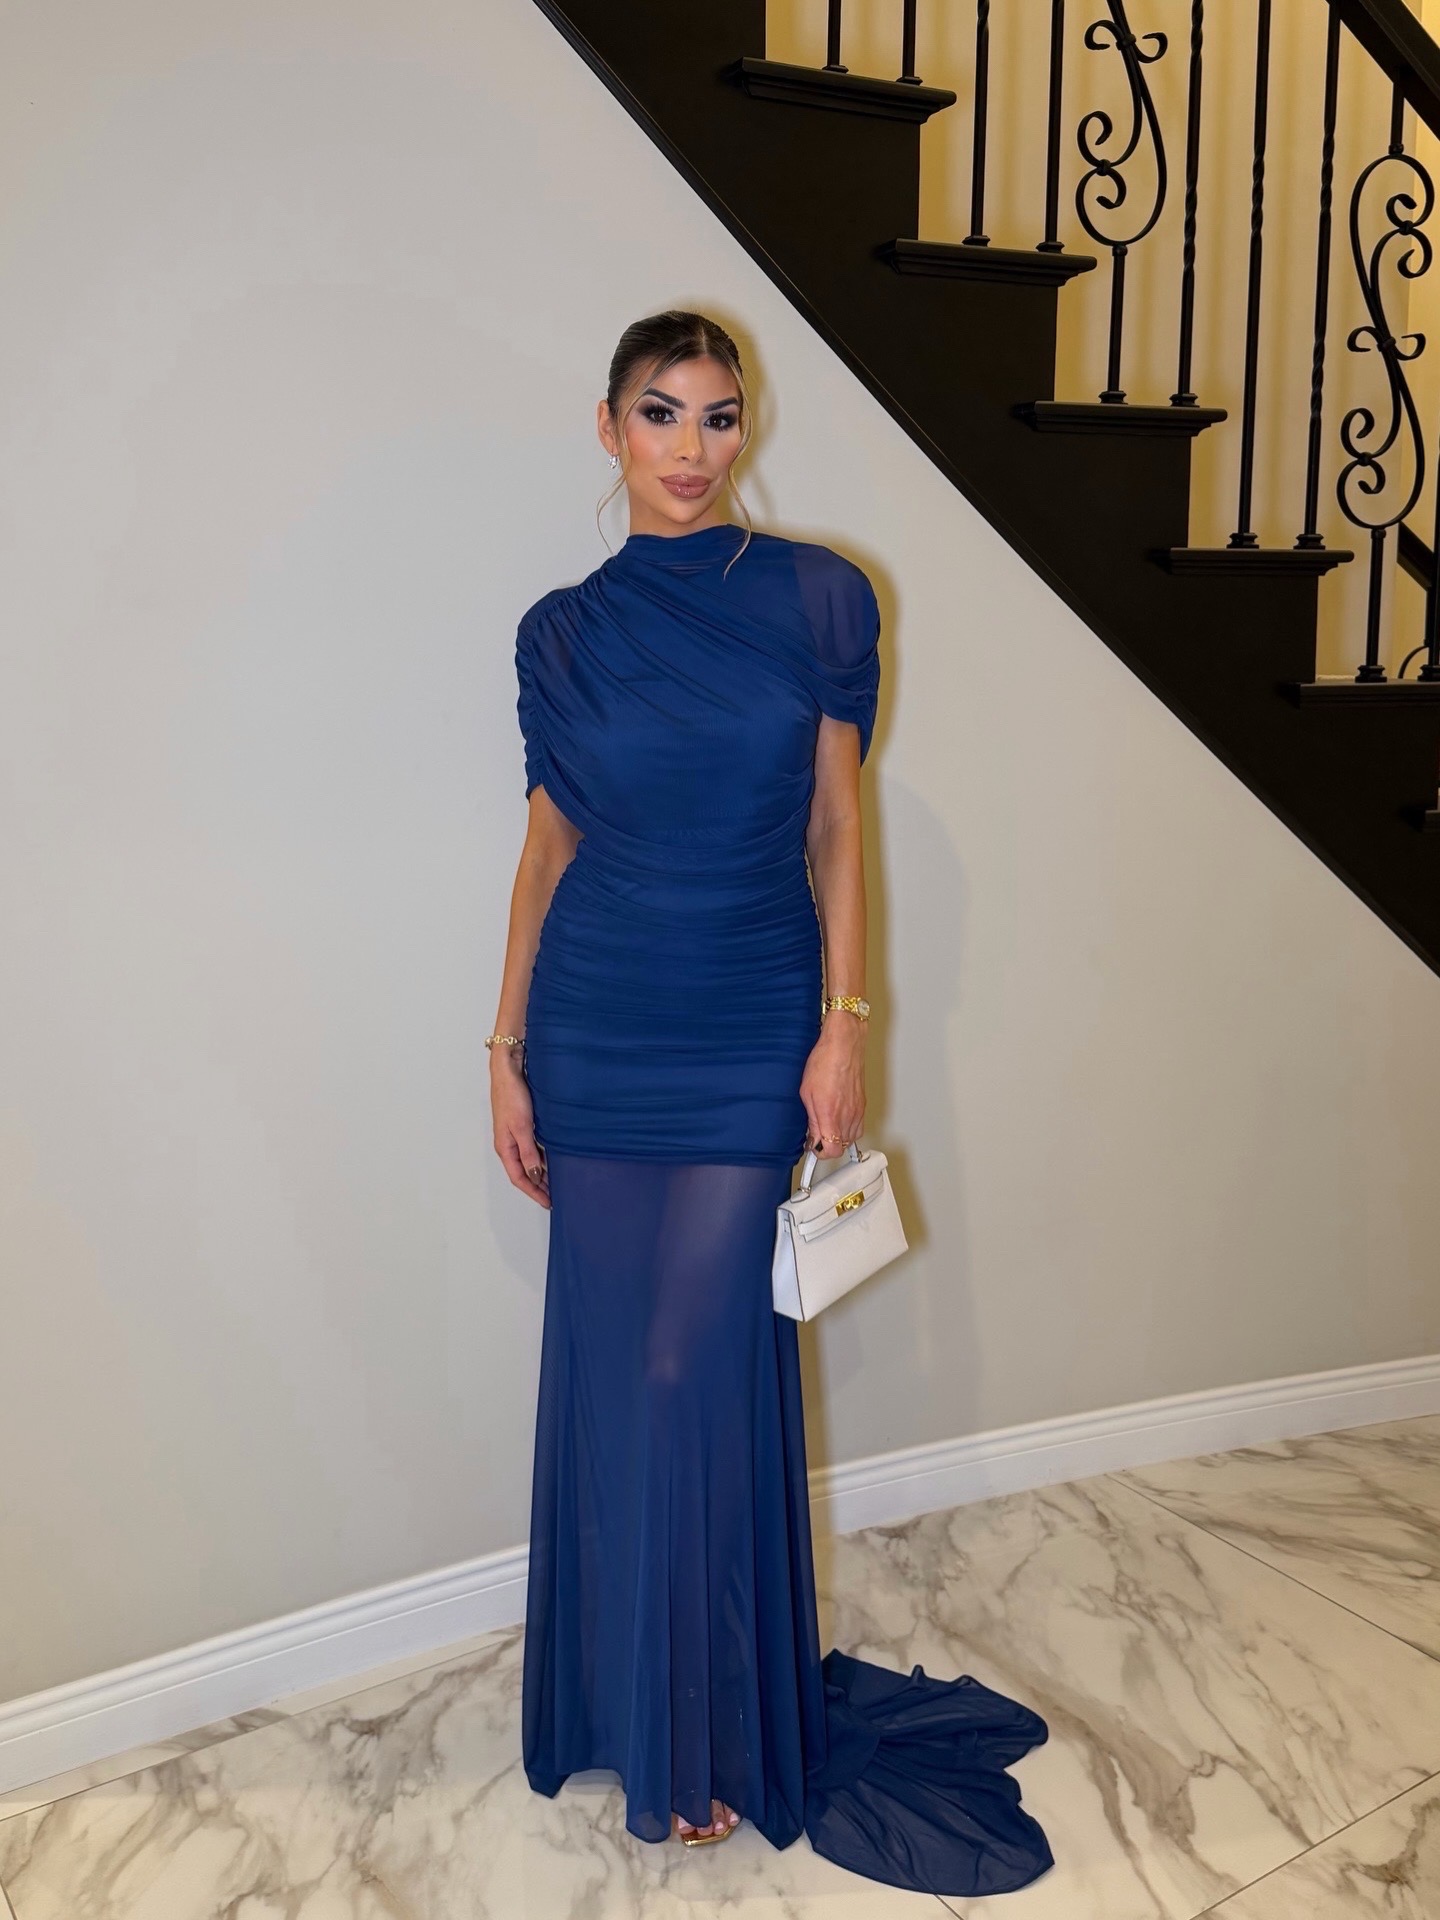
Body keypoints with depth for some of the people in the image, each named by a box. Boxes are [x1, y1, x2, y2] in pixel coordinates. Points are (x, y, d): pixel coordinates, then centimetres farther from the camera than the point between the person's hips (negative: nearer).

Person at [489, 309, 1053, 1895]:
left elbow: (837, 825, 1)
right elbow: (547, 845, 7)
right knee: (612, 1371, 9)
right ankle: (634, 1699, 32)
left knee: (697, 1374, -1)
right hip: (598, 1037, 2)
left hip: (748, 1042, -2)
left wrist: (843, 1028, -5)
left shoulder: (817, 598, 1)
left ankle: (714, 1737, 22)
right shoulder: (564, 632, 5)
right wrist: (506, 1052, 5)